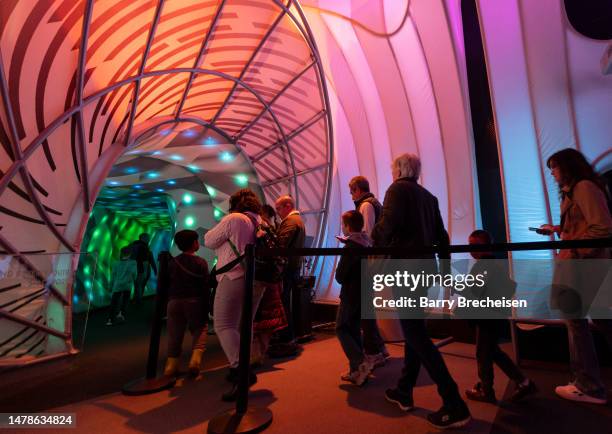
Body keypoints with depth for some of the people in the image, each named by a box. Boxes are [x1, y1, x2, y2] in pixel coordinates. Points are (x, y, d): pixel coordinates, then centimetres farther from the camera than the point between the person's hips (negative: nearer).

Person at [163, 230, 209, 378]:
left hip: (174, 302, 3)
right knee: (199, 329, 8)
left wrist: (169, 301, 18)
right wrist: (206, 309, 0)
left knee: (175, 334, 12)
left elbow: (165, 285, 9)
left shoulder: (172, 262, 6)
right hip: (194, 301, -3)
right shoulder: (201, 263, -4)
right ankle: (195, 358, -10)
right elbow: (205, 288, -6)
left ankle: (171, 363, 6)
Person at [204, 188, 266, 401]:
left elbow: (209, 241, 1)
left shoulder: (232, 219, -6)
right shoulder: (262, 223, 13)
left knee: (224, 326, -8)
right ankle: (240, 367, 26)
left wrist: (218, 229, 20)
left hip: (234, 278, -7)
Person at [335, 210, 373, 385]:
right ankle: (356, 371, 18)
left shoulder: (350, 246, -18)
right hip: (365, 293, 8)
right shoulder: (367, 244, 7)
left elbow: (339, 276, -16)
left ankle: (361, 363, -7)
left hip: (351, 294, -8)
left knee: (342, 329, 5)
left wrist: (345, 281, 3)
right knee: (354, 330, 15)